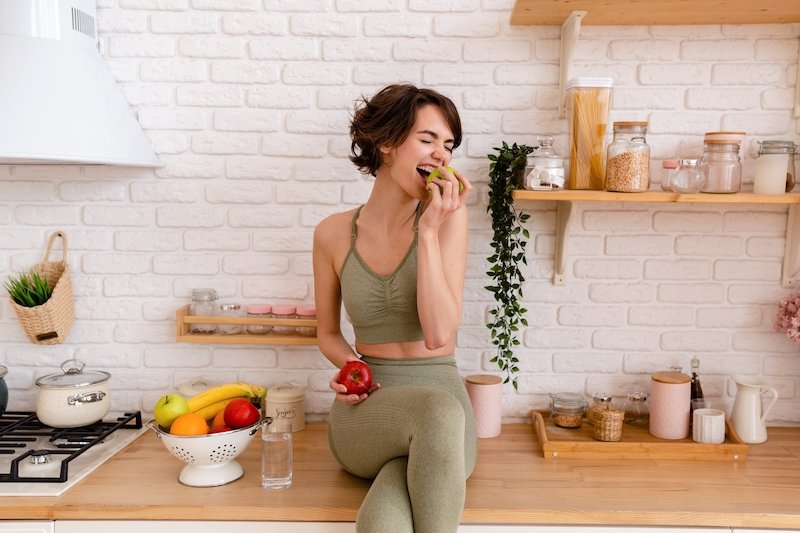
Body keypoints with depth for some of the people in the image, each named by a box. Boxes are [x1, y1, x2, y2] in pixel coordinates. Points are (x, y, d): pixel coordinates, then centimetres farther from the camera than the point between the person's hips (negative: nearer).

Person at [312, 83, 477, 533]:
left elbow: (439, 333, -15)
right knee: (438, 411, -37)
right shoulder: (334, 234, 1)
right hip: (366, 411, 1)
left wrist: (429, 230, -19)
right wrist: (351, 365, -8)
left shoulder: (449, 216, -4)